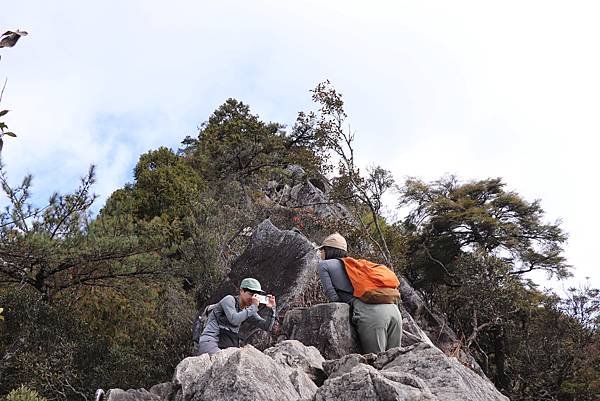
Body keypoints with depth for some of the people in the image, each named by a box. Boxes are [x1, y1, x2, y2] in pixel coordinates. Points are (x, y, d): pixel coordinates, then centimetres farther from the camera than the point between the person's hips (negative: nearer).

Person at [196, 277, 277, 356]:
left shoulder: (249, 310, 12)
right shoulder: (229, 300, -6)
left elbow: (267, 327, 7)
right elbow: (234, 319, -25)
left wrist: (272, 309, -8)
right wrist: (254, 306, -18)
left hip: (227, 348, 8)